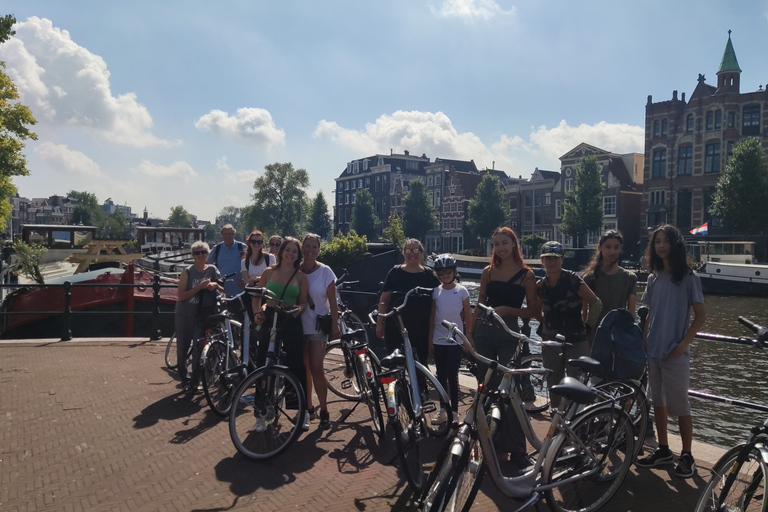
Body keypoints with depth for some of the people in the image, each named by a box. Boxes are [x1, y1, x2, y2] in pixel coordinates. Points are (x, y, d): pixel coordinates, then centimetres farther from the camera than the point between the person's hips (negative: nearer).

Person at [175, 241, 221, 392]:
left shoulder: (212, 270, 1)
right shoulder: (187, 272, -4)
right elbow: (181, 296, -11)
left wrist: (214, 285, -17)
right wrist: (200, 287, -22)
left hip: (201, 315, 0)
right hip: (184, 315, 0)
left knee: (198, 348, -5)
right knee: (182, 348, 8)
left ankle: (194, 381, 7)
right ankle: (183, 377, 28)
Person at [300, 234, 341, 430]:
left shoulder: (325, 272, -3)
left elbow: (332, 301, -2)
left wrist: (335, 326, -5)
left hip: (318, 325, -3)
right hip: (298, 325, 3)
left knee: (316, 369, -7)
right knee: (304, 369, 9)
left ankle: (324, 410, 3)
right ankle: (308, 407, 20)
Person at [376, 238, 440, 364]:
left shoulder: (429, 275, 3)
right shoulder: (395, 272, 2)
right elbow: (384, 299, 4)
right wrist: (379, 323, 0)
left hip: (420, 330, 0)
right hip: (395, 328, 0)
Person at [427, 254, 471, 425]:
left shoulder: (461, 291, -4)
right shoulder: (436, 292, 3)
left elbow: (468, 317, 0)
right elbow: (432, 317, 6)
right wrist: (430, 340, 5)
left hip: (455, 341, -3)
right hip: (438, 340, 3)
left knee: (452, 377, -2)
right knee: (441, 376, 11)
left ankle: (454, 413, 8)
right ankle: (443, 411, 21)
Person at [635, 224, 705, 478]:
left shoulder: (688, 277, -6)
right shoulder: (653, 278, 9)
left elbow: (700, 315, -6)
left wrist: (683, 343, -15)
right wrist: (643, 342, 7)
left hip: (675, 352, -5)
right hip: (653, 351, 5)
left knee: (679, 405, 1)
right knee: (658, 401, 12)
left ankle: (687, 455, 14)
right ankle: (663, 450, 23)